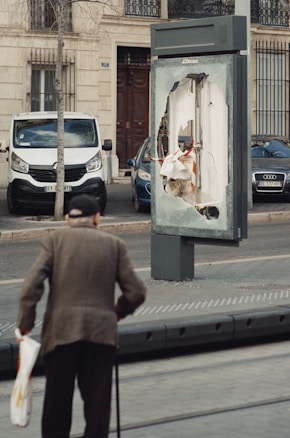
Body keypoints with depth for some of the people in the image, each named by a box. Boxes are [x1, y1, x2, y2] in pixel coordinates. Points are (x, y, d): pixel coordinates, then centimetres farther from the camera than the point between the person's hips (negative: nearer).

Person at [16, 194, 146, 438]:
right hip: (102, 332, 1)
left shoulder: (55, 240, 4)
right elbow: (136, 292, 4)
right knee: (97, 402, 7)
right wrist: (119, 311, 22)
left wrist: (25, 324, -2)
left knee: (57, 401, 8)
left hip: (61, 331, -1)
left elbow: (32, 284, -8)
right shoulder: (115, 244, 7)